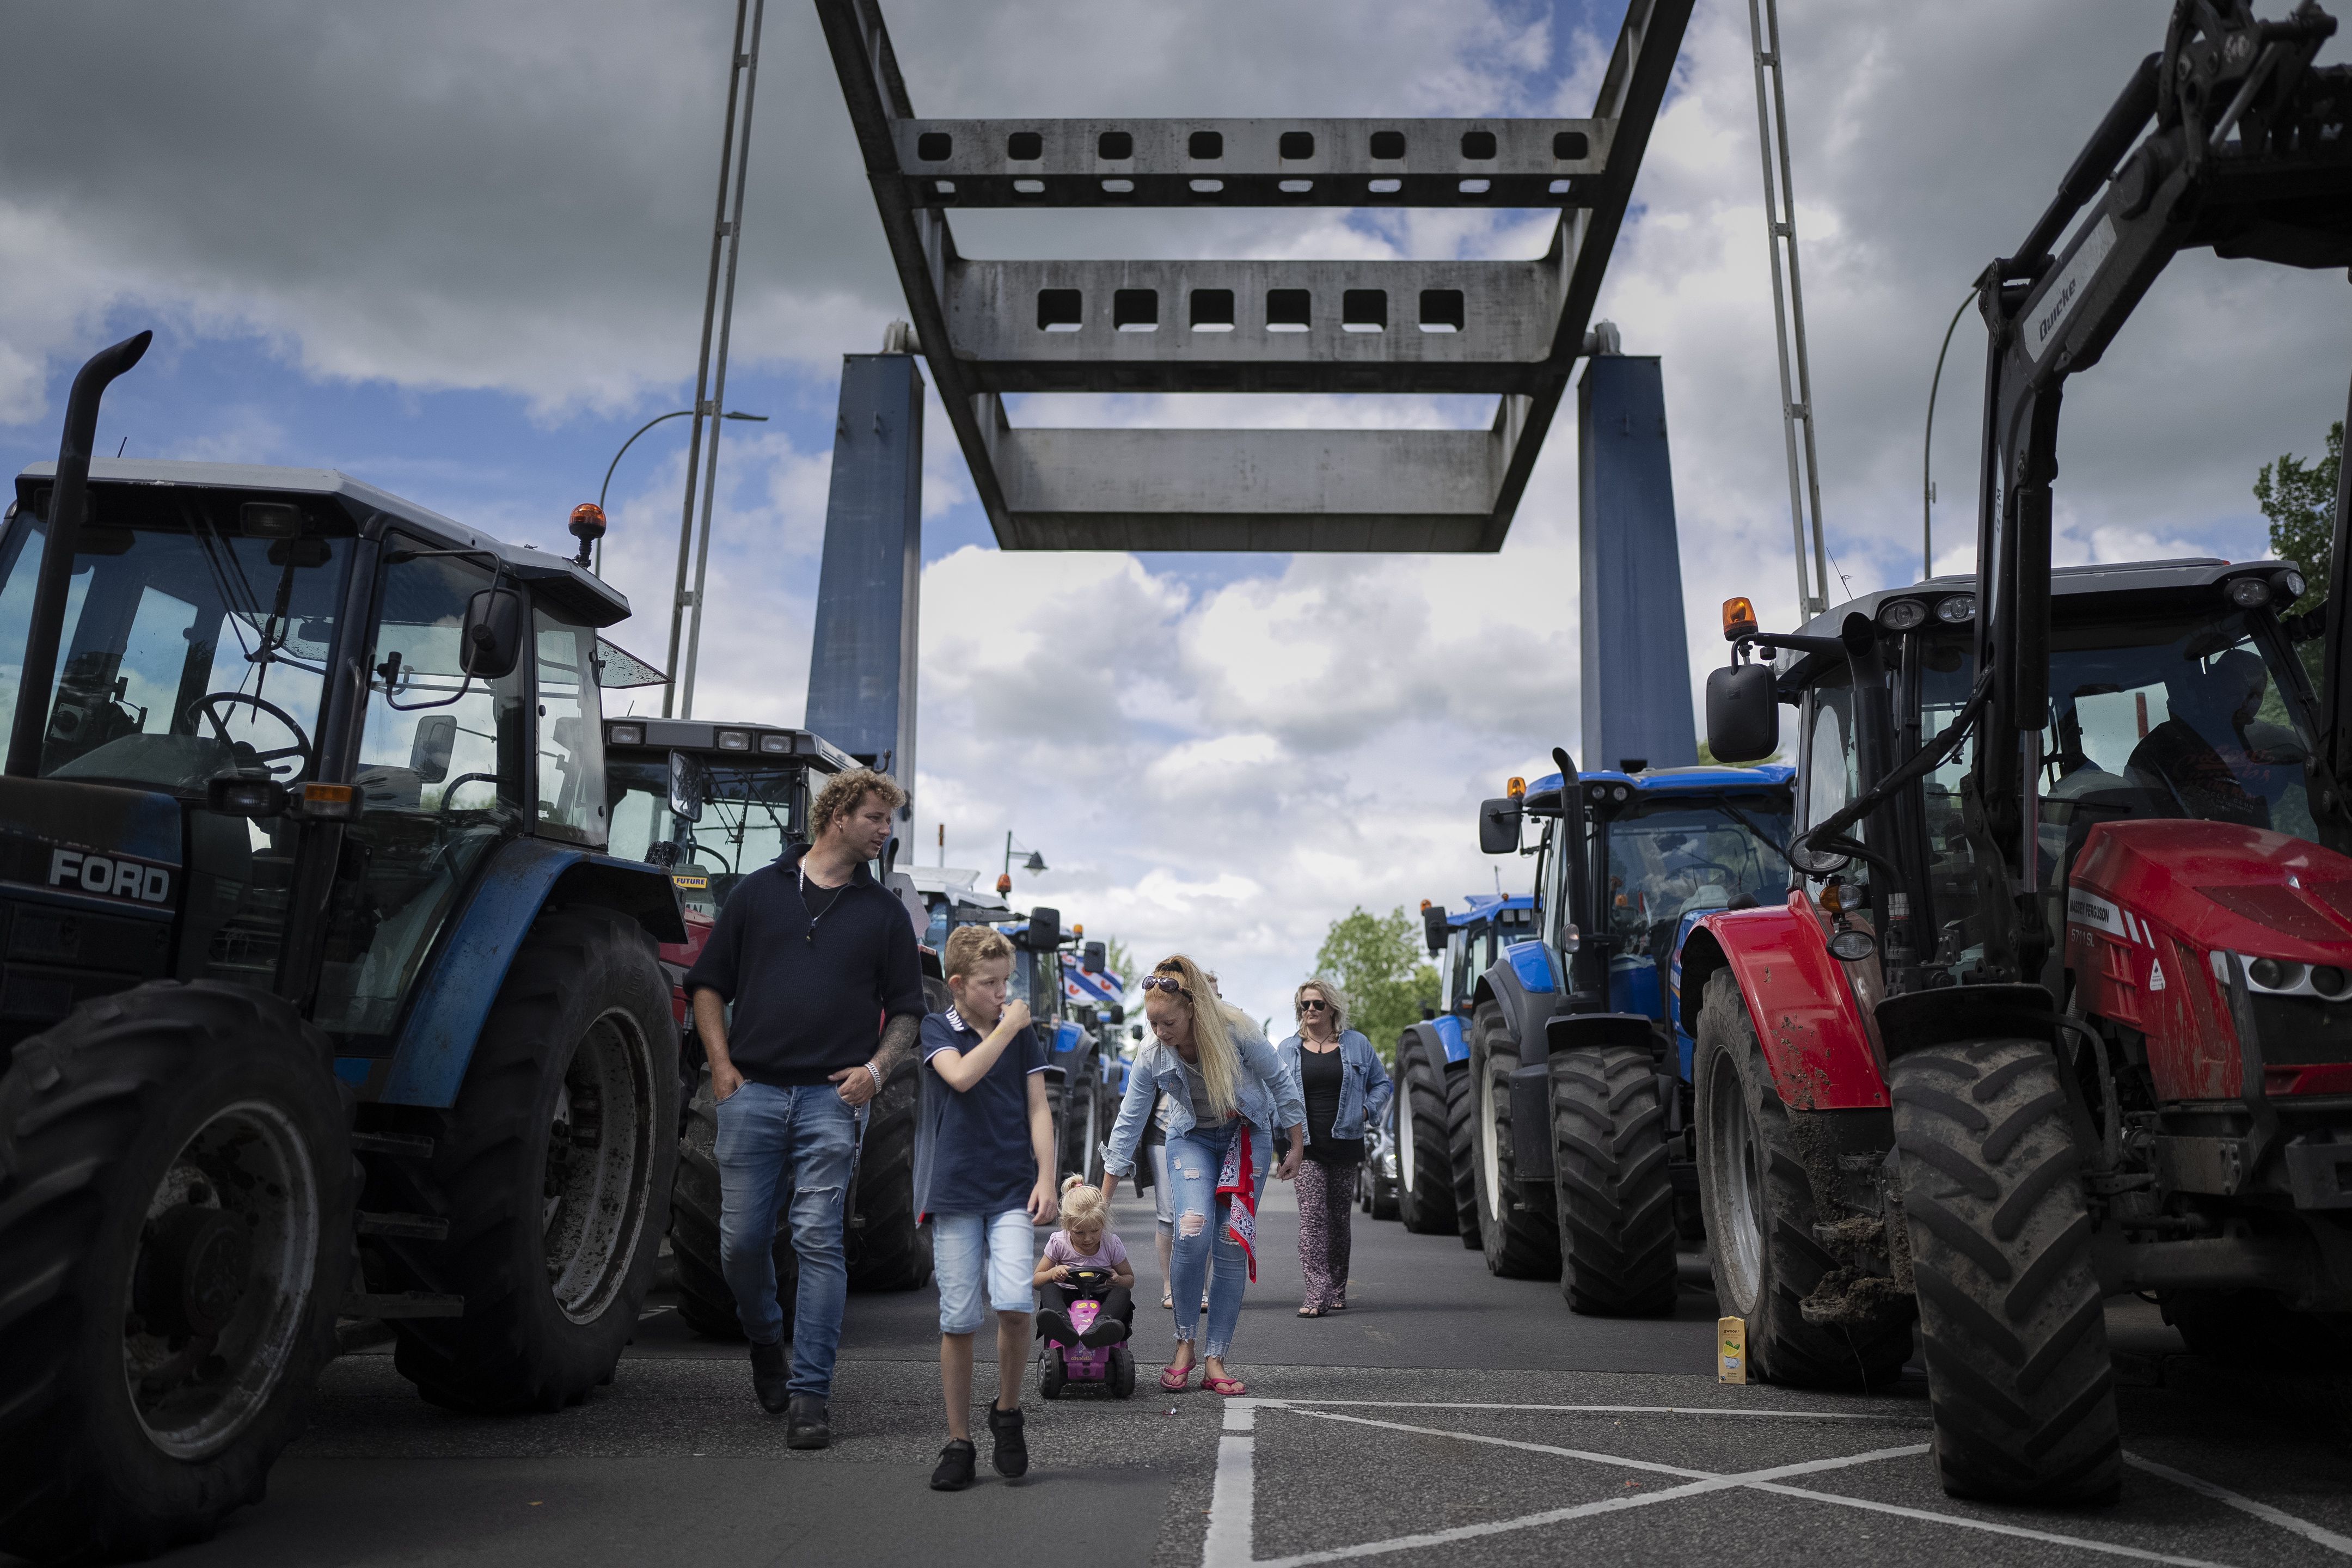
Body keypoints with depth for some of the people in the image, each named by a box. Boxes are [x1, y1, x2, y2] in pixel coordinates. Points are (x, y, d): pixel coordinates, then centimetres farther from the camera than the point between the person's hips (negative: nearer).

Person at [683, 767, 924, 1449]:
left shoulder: (884, 911, 11)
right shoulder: (761, 890, 9)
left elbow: (907, 1009, 12)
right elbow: (708, 982, 12)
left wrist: (876, 1068, -4)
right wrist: (721, 1062, 1)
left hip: (832, 1096, 0)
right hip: (751, 1089, 1)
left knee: (818, 1240, -4)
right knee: (741, 1240, 4)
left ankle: (810, 1392, 4)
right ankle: (765, 1343, 33)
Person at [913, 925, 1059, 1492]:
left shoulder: (1023, 1033, 10)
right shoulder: (936, 1029, 4)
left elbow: (1038, 1108, 6)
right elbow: (961, 1075, -16)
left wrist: (1046, 1178, -3)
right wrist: (1006, 1027, -8)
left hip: (1012, 1190, 1)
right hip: (954, 1191, -1)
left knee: (1015, 1302, -16)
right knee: (958, 1319, 0)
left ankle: (1008, 1412, 9)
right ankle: (959, 1442, 13)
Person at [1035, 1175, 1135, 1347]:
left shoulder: (1112, 1245, -5)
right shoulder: (1058, 1243, -6)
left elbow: (1130, 1279, 8)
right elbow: (1036, 1280, 1)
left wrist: (1118, 1280, -18)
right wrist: (1053, 1273, -22)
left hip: (1101, 1300, 0)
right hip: (1067, 1299, 0)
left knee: (1123, 1292, -30)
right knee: (1049, 1289, -29)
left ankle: (1100, 1324, -59)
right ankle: (1064, 1323, -60)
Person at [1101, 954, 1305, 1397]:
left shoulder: (1237, 1032, -26)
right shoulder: (1151, 1059, -18)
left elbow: (1281, 1083, -10)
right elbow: (1128, 1125, -10)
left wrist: (1297, 1147, -3)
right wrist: (1102, 1201, -8)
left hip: (1247, 1136, -1)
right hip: (1193, 1139, 1)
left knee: (1233, 1244, -8)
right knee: (1194, 1230, -22)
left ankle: (1215, 1359, 2)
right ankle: (1184, 1344, -5)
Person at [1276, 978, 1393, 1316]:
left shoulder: (1357, 1045, 8)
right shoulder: (1287, 1050, 10)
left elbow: (1382, 1083, 16)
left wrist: (1368, 1110, 0)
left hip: (1345, 1146, 1)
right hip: (1307, 1148, -1)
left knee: (1340, 1219, 8)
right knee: (1313, 1217, -12)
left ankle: (1337, 1291, 21)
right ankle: (1317, 1294, -16)